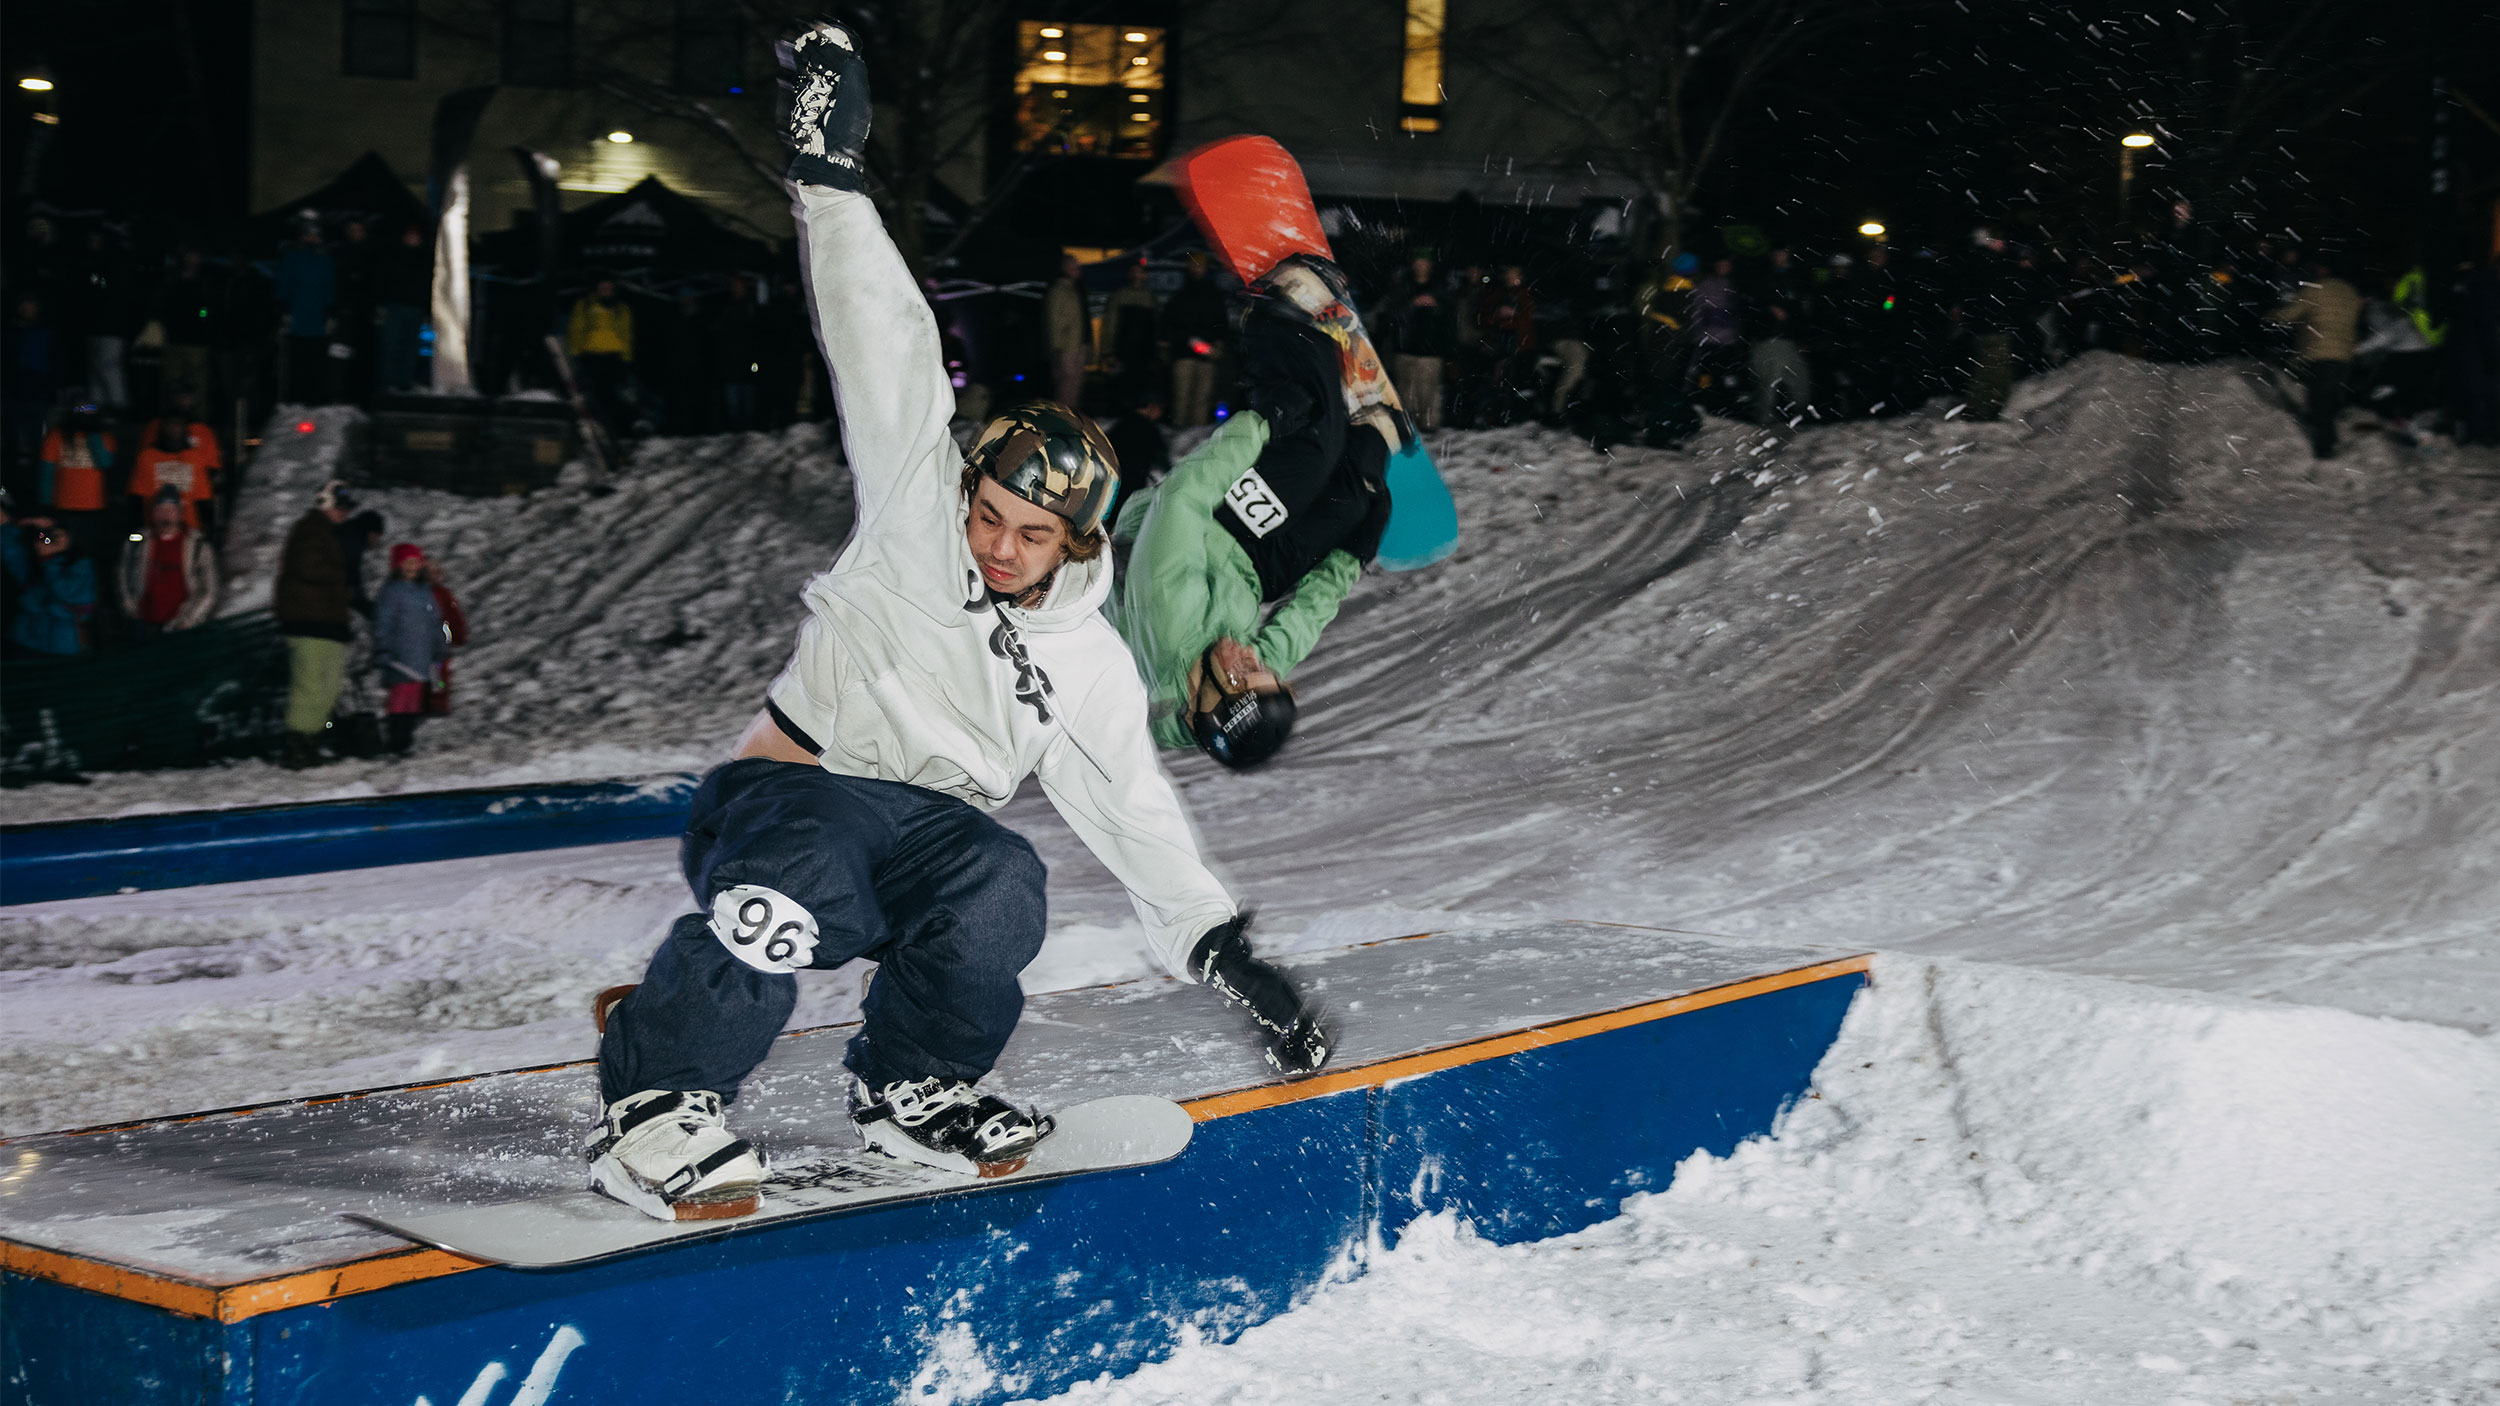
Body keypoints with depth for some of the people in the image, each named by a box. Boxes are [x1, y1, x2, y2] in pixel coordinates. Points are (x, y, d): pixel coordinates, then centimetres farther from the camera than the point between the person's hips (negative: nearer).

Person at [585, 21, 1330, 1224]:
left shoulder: (1090, 667, 7)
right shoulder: (915, 511, 0)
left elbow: (1137, 818, 7)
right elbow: (885, 350, -6)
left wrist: (1230, 958, -1)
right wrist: (829, 175, -10)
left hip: (930, 832, 3)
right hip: (786, 798, -3)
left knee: (1002, 885, -32)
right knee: (804, 878, -39)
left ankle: (910, 1087, -7)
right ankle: (649, 1102, -24)